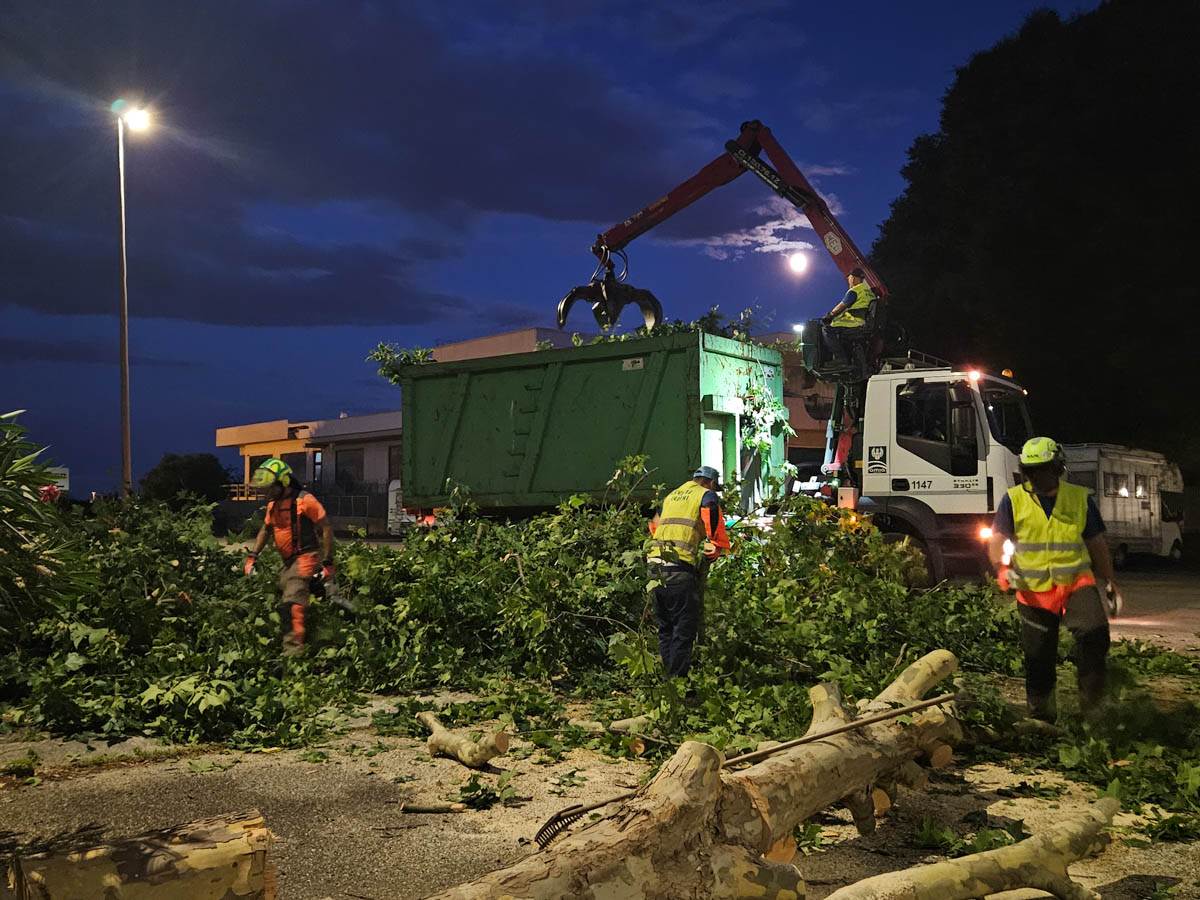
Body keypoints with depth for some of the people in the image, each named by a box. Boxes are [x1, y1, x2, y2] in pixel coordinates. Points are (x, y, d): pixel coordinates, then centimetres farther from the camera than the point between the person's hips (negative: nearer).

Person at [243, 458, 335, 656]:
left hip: (305, 558, -9)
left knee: (292, 603, -22)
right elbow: (266, 530, 26)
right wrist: (252, 556, 15)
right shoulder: (273, 504, 12)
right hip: (288, 562, 9)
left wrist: (328, 562, -12)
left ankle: (294, 648, -26)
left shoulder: (304, 500, -12)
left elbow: (326, 529, -11)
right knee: (284, 604, 12)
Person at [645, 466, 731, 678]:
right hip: (681, 569, -7)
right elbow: (717, 534, -3)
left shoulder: (671, 496, 25)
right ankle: (677, 678, -5)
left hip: (655, 566, 7)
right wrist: (715, 551, 14)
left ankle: (668, 674, 19)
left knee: (665, 628, 15)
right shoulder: (707, 496, 6)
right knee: (685, 628, -2)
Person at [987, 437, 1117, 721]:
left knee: (1094, 631, -27)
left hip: (1075, 582, 0)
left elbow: (1096, 544, 12)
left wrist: (1110, 582, 10)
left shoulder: (1080, 498, 5)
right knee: (1039, 658, 7)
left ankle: (1092, 698, -8)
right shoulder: (1013, 500, 2)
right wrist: (1003, 568, -21)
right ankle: (1041, 717, 25)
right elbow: (997, 540, -2)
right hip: (1033, 589, 0)